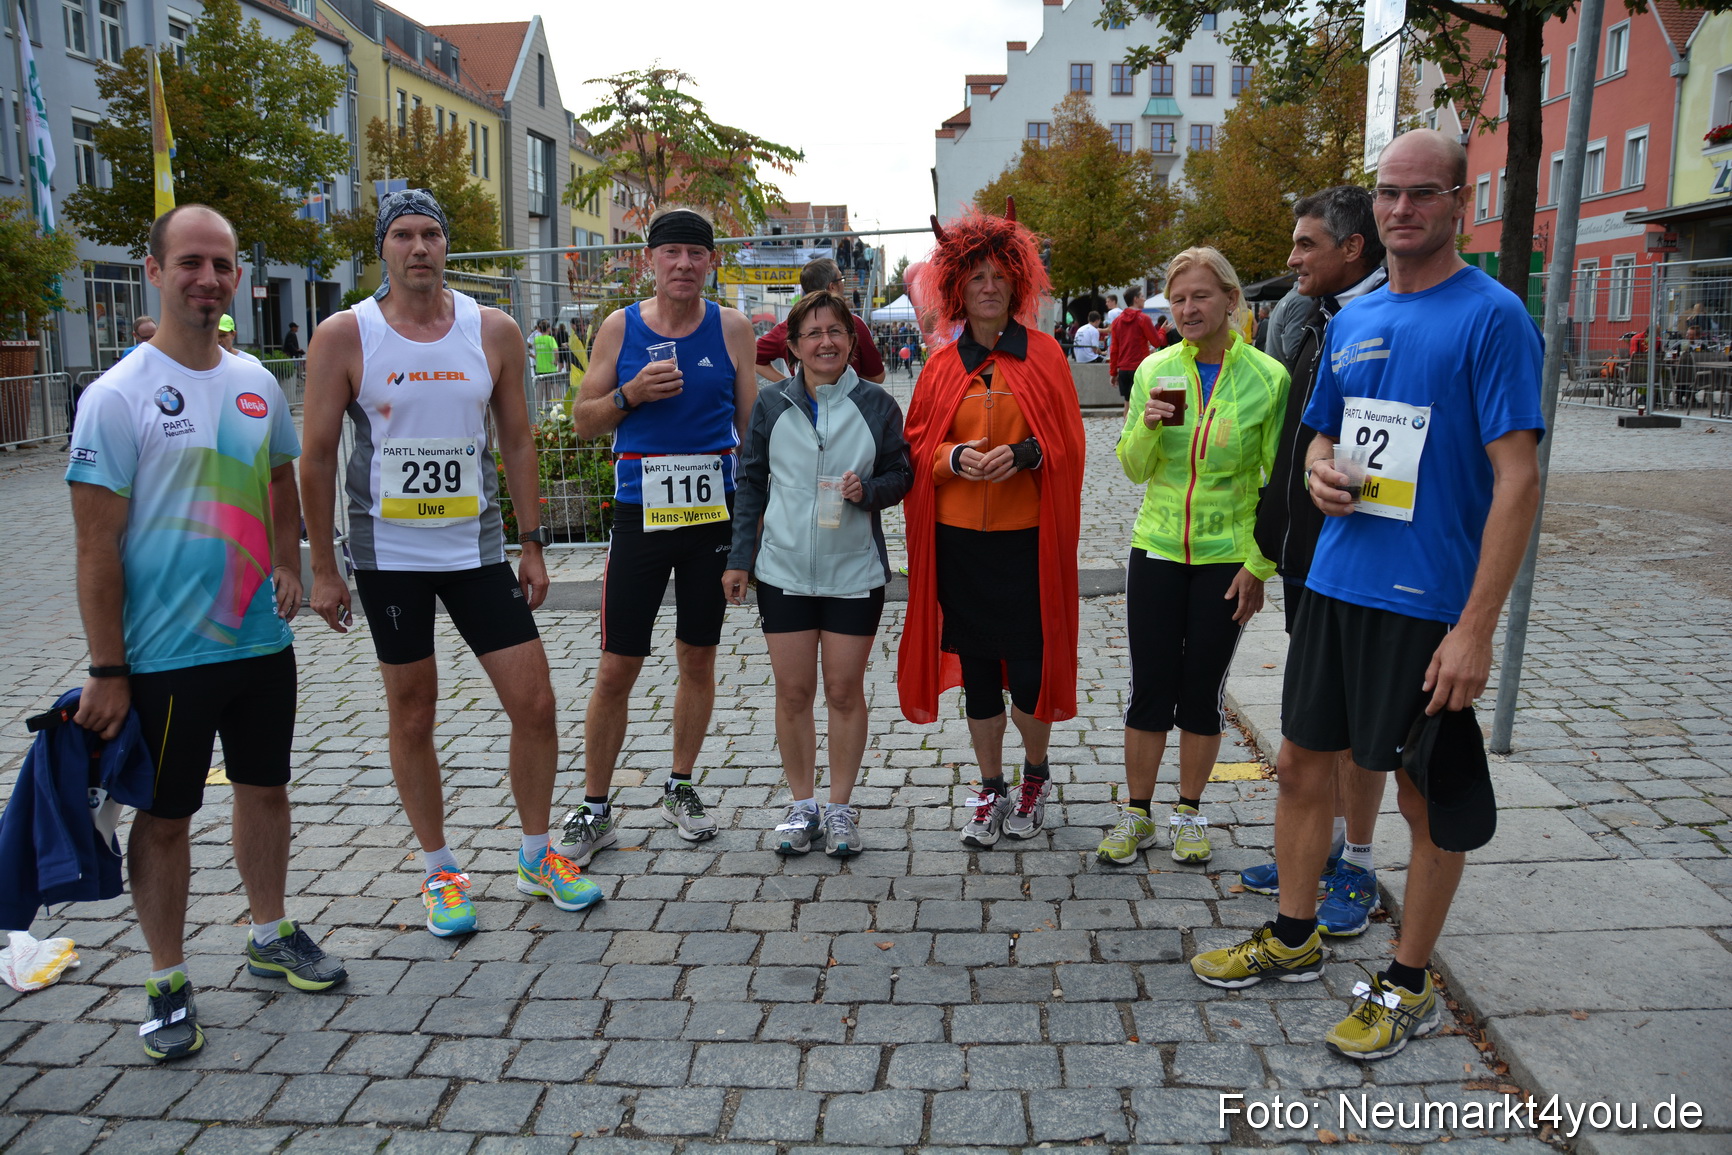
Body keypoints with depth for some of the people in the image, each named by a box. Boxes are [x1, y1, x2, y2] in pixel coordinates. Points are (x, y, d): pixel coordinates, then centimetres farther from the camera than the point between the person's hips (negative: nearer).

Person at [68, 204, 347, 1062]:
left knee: (265, 789, 17)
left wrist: (287, 564, 5)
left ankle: (270, 935, 36)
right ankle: (168, 982, 23)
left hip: (264, 641, 5)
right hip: (167, 656, -5)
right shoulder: (117, 397, -12)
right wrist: (108, 671, -13)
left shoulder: (256, 385, 5)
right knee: (164, 817, 7)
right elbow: (97, 547, -12)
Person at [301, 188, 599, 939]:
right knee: (412, 717, 8)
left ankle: (537, 858, 22)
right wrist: (322, 568, -3)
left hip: (478, 548, 2)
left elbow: (517, 441, 6)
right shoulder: (344, 337, -5)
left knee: (535, 704, 1)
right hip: (388, 554, -1)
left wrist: (531, 545, 3)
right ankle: (440, 871, 26)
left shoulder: (494, 332, 1)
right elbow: (317, 458, -2)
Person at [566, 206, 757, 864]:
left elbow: (753, 425, 5)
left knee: (698, 658, 10)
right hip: (640, 514, -1)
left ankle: (679, 787, 28)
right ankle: (595, 810, 13)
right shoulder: (620, 328, 2)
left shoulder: (732, 328, 3)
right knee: (616, 668, -1)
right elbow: (584, 422, 6)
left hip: (715, 514, 1)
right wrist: (631, 393, -13)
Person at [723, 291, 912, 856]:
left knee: (845, 692, 6)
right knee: (792, 693, 6)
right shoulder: (771, 403, 3)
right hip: (783, 571, 1)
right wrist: (739, 558, 5)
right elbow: (750, 482, 9)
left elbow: (901, 475, 7)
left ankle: (840, 806, 21)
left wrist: (868, 489, -15)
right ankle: (802, 804, 22)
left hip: (854, 573, -1)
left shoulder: (876, 405, 0)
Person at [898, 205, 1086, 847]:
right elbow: (917, 445, 7)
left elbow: (1068, 440, 1)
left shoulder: (1043, 354, 2)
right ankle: (990, 791, 25)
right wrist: (956, 457, -12)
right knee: (976, 667, 9)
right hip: (958, 536, 2)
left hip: (1027, 535, -2)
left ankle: (1035, 777, 27)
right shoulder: (944, 363, 7)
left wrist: (1024, 454, -17)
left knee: (1029, 666, -1)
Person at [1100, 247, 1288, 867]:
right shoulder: (1155, 370, 1)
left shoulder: (1267, 377, -7)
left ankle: (1189, 812, 26)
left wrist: (1259, 565, -5)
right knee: (1149, 688, 6)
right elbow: (1134, 469, 5)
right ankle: (1136, 814, 21)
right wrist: (1147, 427, -16)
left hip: (1226, 557, -2)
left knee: (1204, 689, 9)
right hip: (1157, 552, 2)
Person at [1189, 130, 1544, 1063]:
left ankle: (1409, 985, 25)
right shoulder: (1351, 320, 10)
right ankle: (1293, 939, 34)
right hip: (1335, 582, 7)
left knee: (1427, 796, 7)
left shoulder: (1492, 316, -10)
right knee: (1301, 764, 14)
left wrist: (1476, 628, -21)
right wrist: (1319, 473, -4)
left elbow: (1518, 480, -15)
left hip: (1428, 601, -6)